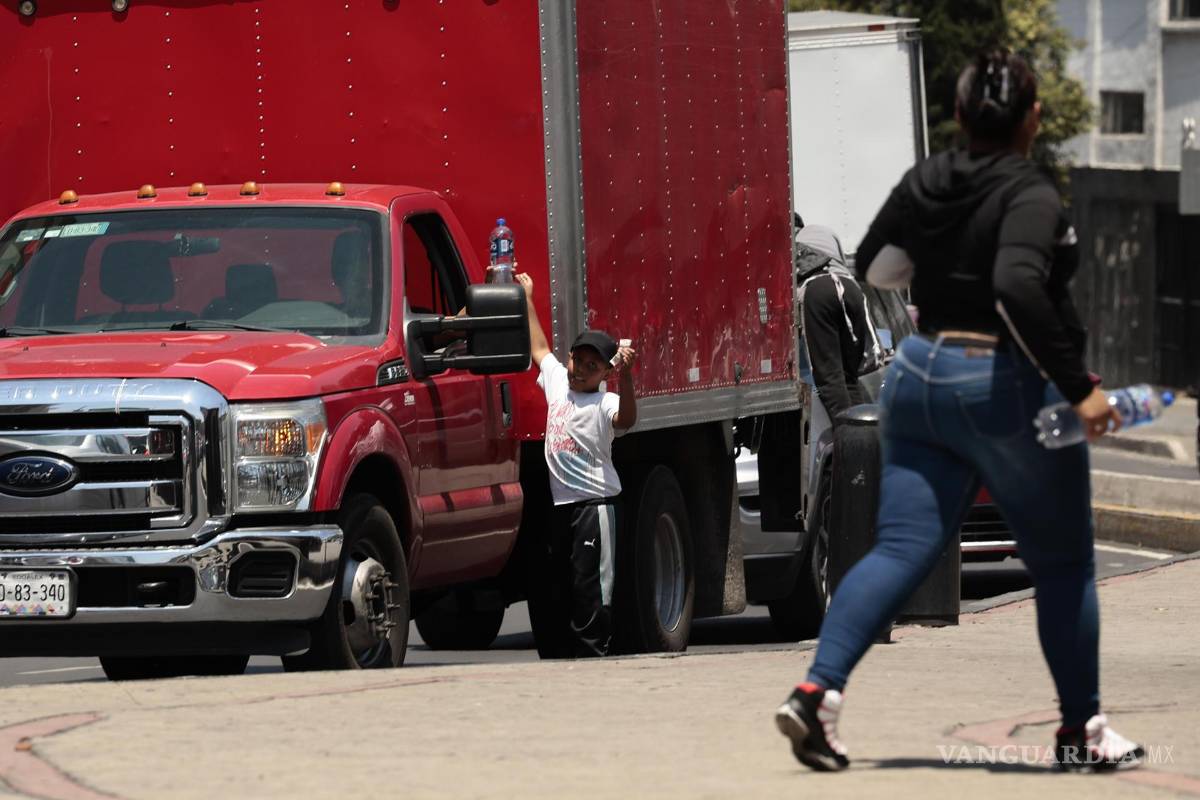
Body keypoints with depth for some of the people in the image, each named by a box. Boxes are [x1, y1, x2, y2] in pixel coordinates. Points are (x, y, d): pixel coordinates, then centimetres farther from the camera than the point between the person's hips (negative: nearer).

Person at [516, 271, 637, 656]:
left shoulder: (603, 403, -9)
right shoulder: (557, 381, 12)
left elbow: (625, 419, -31)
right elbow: (539, 348, 29)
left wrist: (624, 376, -45)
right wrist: (528, 300, 33)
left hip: (595, 501, -7)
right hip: (561, 500, 7)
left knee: (590, 581, -8)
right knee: (562, 581, 10)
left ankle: (592, 646, -6)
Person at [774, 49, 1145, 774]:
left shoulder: (926, 183, 4)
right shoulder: (1030, 196, -16)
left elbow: (874, 267, 14)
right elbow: (1019, 289, -30)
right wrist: (1076, 388, -27)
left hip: (922, 375, 6)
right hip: (1006, 388, -6)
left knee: (900, 550, 3)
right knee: (1064, 563, 10)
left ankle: (819, 691, -16)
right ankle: (1083, 732, 18)